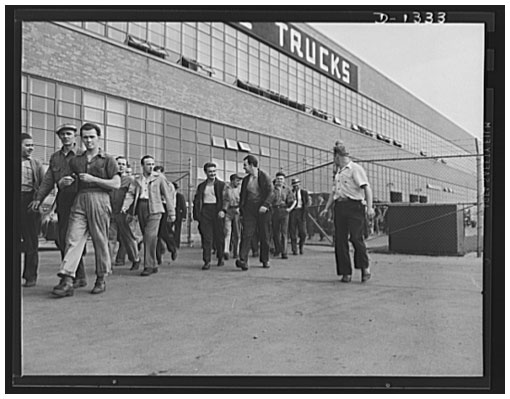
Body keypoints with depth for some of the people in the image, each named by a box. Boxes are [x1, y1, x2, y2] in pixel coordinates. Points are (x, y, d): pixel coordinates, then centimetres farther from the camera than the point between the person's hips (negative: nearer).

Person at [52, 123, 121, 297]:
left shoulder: (108, 160, 7)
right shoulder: (75, 160, 20)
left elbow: (116, 184, -1)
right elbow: (72, 181, 27)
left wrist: (93, 179, -8)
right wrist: (68, 181, 3)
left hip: (99, 199, -3)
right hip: (79, 200, 3)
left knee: (100, 241, 0)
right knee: (73, 238, -10)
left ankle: (101, 279, 12)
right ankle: (67, 279, -16)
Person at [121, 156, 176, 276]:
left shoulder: (159, 178, 8)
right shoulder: (137, 180, 17)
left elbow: (168, 194, 6)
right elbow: (130, 194, 6)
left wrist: (172, 212, 1)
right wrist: (125, 206, -14)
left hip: (154, 208, -4)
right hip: (140, 208, 4)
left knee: (150, 237, -17)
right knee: (147, 238, 7)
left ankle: (148, 266, -14)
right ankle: (153, 265, 16)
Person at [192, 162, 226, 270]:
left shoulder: (221, 185, 6)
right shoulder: (201, 186, 14)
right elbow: (196, 201, 11)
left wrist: (223, 210, -21)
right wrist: (197, 215, 0)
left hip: (217, 212, -1)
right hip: (205, 212, 2)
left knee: (219, 236, 5)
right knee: (206, 237, -4)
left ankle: (220, 258, 26)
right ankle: (207, 262, -4)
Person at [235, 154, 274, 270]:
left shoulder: (265, 177, -1)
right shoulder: (245, 180, 13)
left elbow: (270, 193, -7)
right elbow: (242, 196, 17)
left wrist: (265, 205, -21)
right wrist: (241, 212, 11)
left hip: (262, 210, -3)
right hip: (249, 210, 3)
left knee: (264, 237, 4)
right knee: (246, 235, -11)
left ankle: (265, 260, 19)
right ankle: (243, 261, -19)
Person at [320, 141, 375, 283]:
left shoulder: (356, 169, -2)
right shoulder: (337, 172, 21)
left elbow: (366, 188, -10)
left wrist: (369, 207, -20)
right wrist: (326, 208, 21)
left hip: (354, 206, -7)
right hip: (339, 206, 7)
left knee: (356, 237, -13)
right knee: (340, 240, 1)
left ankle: (365, 267, 6)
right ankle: (346, 272, 7)